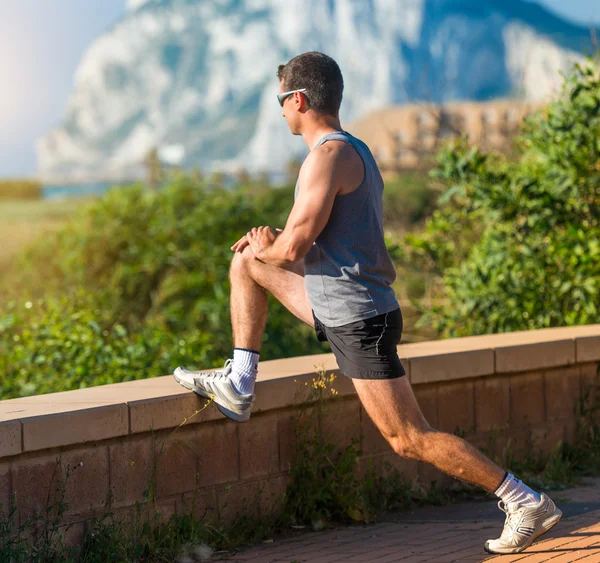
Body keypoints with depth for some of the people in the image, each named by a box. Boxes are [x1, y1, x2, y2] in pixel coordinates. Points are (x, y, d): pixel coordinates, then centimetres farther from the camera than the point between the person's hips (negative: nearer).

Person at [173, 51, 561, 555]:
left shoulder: (329, 155, -18)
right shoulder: (355, 151, 14)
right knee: (246, 264, 18)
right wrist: (265, 246, 15)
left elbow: (292, 248, -22)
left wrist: (265, 246, 1)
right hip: (341, 307, 10)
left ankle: (526, 503, -1)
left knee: (410, 439, -6)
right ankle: (238, 386, 17)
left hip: (360, 322, -10)